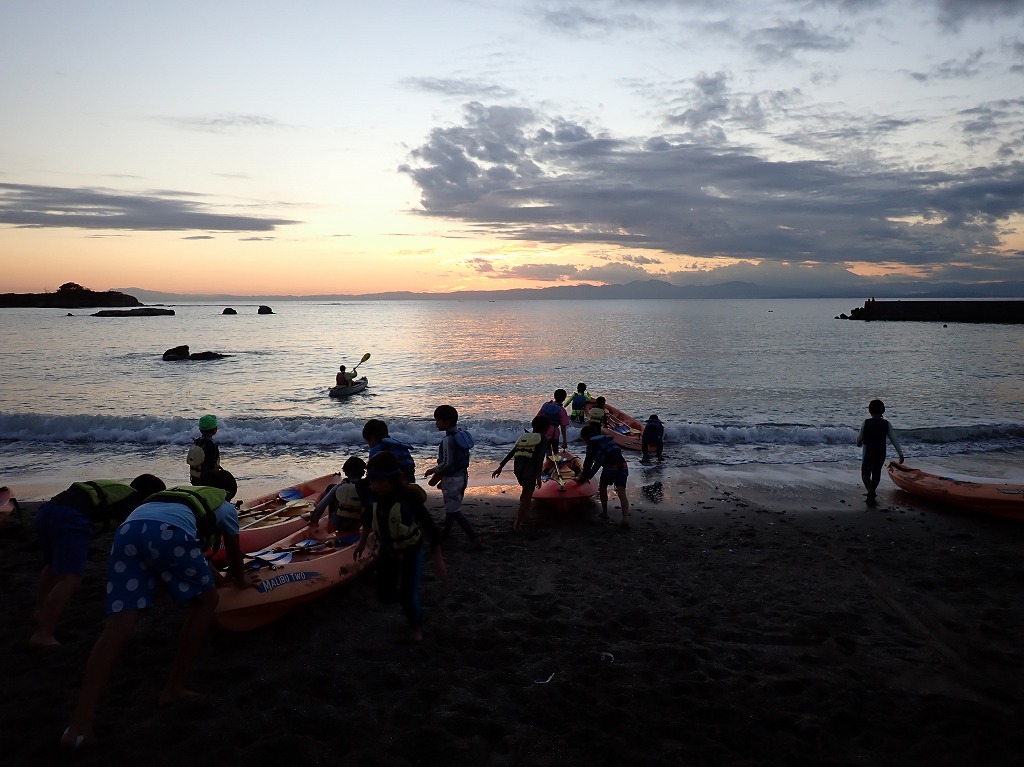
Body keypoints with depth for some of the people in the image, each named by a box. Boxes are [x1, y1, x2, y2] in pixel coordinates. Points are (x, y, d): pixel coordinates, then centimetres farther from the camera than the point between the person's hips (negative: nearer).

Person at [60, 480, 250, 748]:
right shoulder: (226, 507, 30)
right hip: (168, 533, -5)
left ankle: (79, 726, -11)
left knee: (118, 626, -1)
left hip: (128, 529, 5)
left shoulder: (182, 494, 46)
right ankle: (174, 688, 17)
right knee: (206, 601, 17)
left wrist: (213, 577, 74)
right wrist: (239, 580, 64)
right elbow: (234, 553, 43)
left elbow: (193, 553, 59)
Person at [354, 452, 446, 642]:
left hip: (411, 552, -5)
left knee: (409, 596, -5)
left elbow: (429, 528, -27)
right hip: (387, 552, 5)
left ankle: (416, 626, 26)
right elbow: (369, 517, 10)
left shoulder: (409, 497, -30)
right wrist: (362, 541, 18)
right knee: (385, 596, 10)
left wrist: (439, 561, -27)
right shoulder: (375, 497, -14)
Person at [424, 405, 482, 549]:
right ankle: (446, 531, 40)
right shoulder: (461, 434, 4)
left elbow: (446, 463, -23)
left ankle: (474, 538, -6)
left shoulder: (448, 439, -23)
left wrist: (433, 471, -6)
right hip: (462, 475, 9)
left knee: (454, 510, -1)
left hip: (452, 479, -9)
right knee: (451, 505, 23)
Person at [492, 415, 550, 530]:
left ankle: (524, 515, 33)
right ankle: (518, 523, 2)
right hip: (530, 469, -6)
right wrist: (538, 476, -16)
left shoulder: (523, 437, 19)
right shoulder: (544, 440, 2)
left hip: (517, 468, 6)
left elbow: (510, 453, 14)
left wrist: (500, 466, 14)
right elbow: (540, 458, -12)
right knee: (527, 496, 5)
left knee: (526, 492, 27)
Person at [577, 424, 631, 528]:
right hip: (623, 466, 5)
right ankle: (625, 517, -21)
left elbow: (588, 464, 11)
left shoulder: (592, 445, 12)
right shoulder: (606, 441, 32)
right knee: (621, 492, -2)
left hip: (610, 467, -5)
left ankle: (605, 513, 27)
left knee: (602, 487, 22)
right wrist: (589, 476, 46)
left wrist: (582, 479, 24)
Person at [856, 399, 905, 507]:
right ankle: (871, 496, 19)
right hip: (881, 453, 2)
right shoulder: (886, 424, -5)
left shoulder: (866, 423, -10)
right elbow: (894, 440, -7)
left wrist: (859, 444, 20)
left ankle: (871, 491, -17)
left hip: (868, 452, -2)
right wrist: (901, 454, -5)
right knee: (876, 474, 17)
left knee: (865, 473, 9)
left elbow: (859, 438, -3)